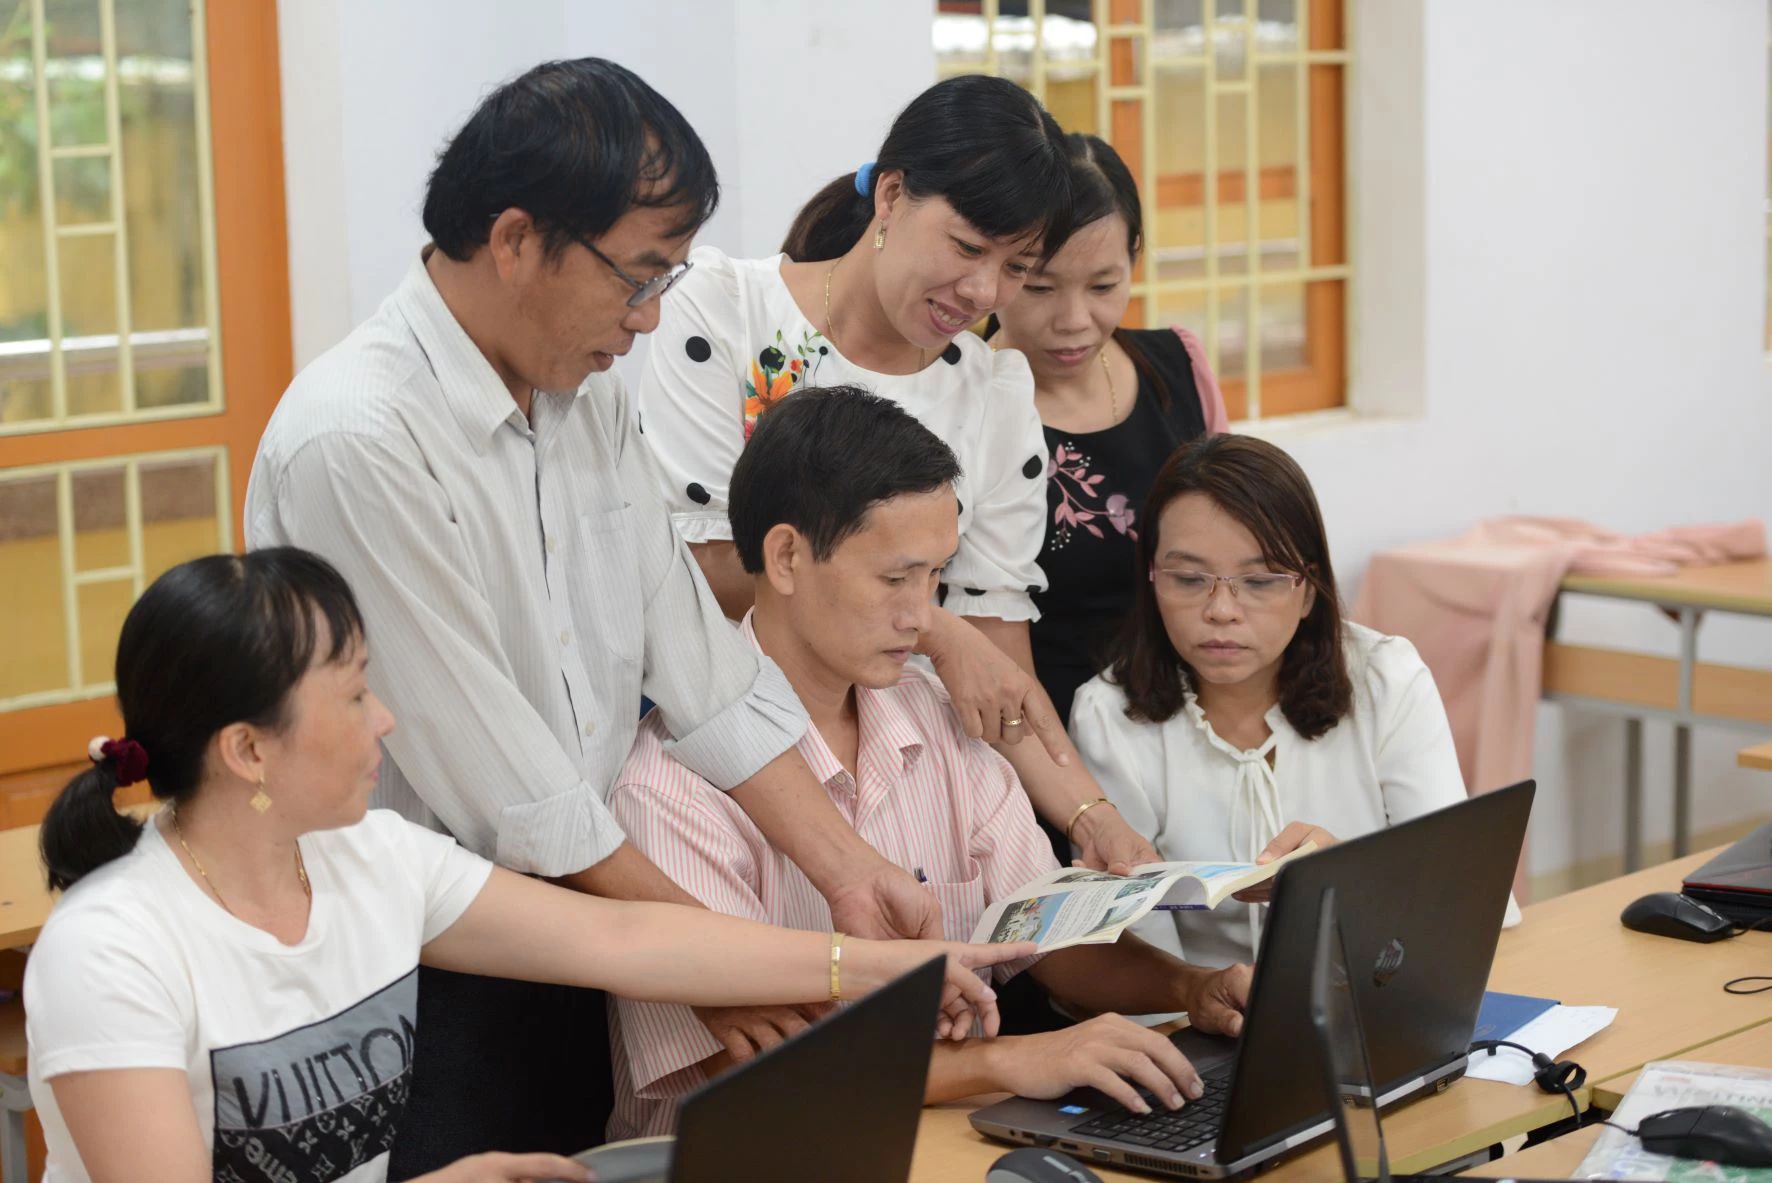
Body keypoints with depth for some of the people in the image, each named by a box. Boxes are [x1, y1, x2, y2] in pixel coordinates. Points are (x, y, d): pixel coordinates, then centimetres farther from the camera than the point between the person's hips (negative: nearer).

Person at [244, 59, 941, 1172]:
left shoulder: (591, 399, 4)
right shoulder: (358, 442, -22)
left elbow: (696, 655, 4)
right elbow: (504, 787, -21)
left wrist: (850, 870, -4)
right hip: (423, 985, -7)